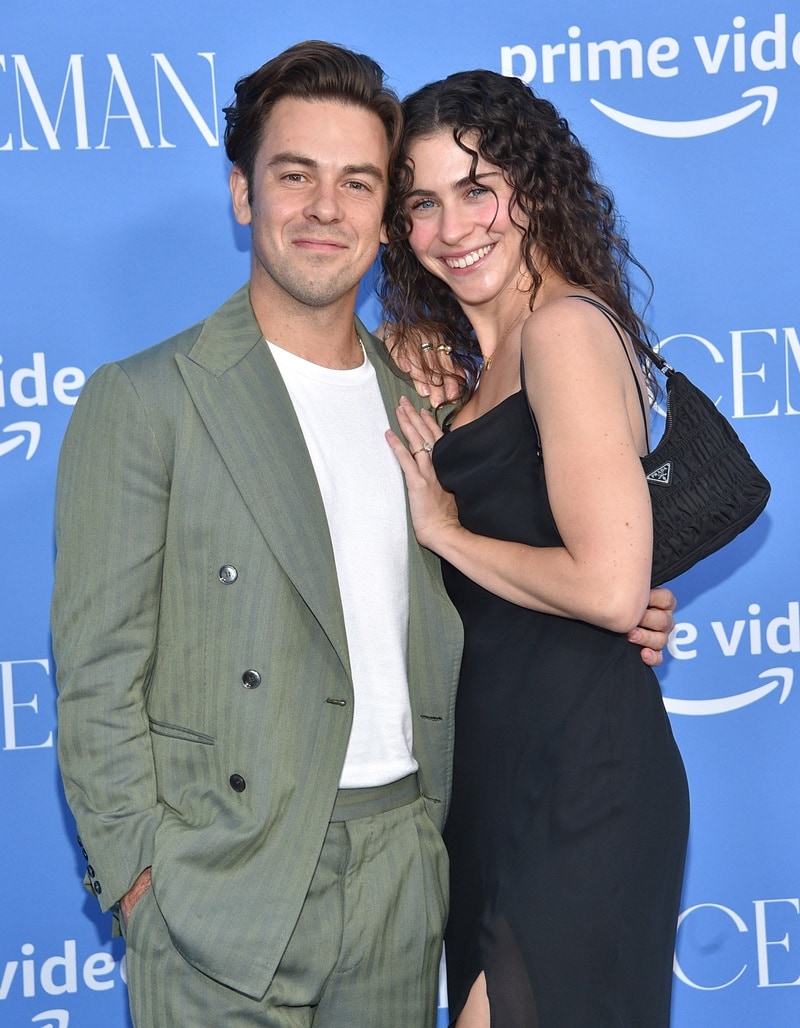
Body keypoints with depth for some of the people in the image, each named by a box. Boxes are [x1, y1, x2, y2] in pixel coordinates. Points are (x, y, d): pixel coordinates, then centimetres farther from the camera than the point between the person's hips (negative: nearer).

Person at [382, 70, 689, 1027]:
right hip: (502, 765, 10)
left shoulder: (566, 324, -16)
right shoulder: (487, 355, 14)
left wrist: (447, 529, -11)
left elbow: (610, 587, -23)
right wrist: (421, 410, 5)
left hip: (575, 773, -10)